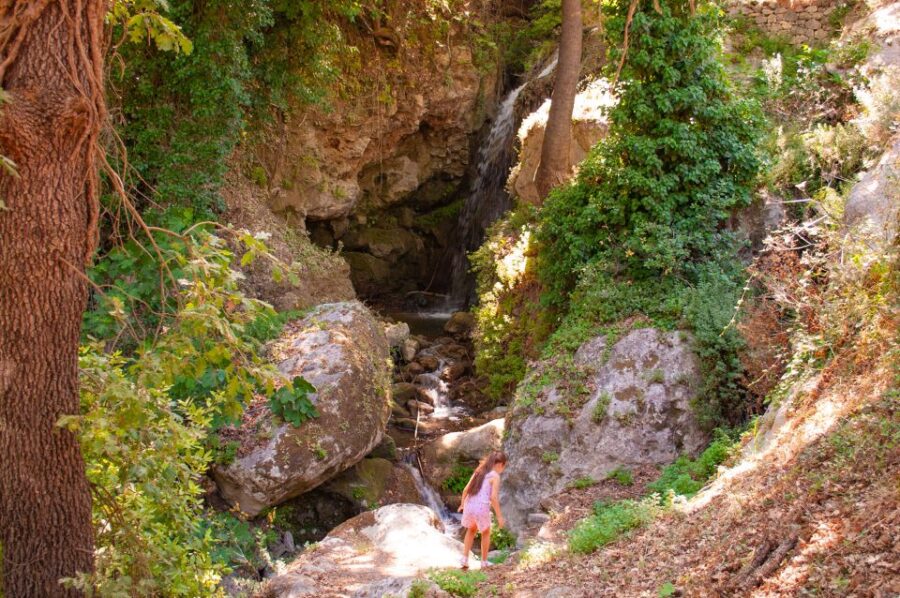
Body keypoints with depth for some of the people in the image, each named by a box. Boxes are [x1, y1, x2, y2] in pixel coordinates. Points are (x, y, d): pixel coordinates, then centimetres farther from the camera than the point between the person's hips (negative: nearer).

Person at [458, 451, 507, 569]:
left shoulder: (479, 472, 13)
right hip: (482, 508, -5)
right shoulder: (495, 476, -5)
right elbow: (493, 497, -14)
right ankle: (484, 562, 31)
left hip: (469, 506, 5)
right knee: (486, 533, 23)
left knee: (471, 530, 31)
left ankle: (464, 559, 23)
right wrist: (499, 516, -9)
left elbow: (466, 490, 13)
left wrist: (462, 504, 29)